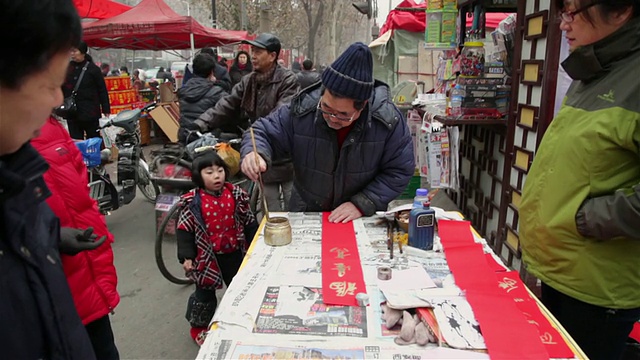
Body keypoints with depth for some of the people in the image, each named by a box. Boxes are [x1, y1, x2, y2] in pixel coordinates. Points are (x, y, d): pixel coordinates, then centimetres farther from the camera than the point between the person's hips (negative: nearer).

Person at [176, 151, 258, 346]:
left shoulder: (236, 194, -7)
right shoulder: (193, 201, -14)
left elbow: (249, 222, 1)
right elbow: (185, 229, -9)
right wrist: (186, 256, -13)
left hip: (235, 253, 3)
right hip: (207, 256, -3)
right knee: (205, 293, 13)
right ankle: (198, 327, 36)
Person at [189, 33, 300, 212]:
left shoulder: (288, 80, -13)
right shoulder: (248, 82, 10)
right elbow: (226, 105, 2)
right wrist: (201, 123, -11)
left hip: (286, 157, -6)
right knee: (271, 212, 18)